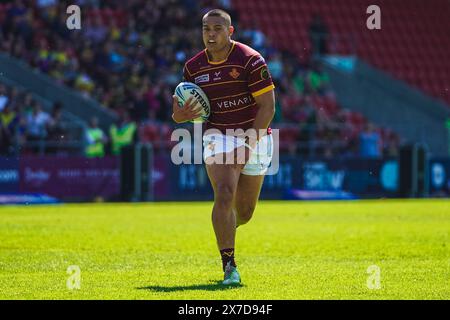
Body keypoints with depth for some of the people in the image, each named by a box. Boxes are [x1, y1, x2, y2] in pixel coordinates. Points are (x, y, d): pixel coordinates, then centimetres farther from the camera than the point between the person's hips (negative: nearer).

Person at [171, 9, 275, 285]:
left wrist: (249, 144, -20)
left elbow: (268, 106, -14)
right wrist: (179, 115, -15)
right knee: (224, 194, -23)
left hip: (255, 136, -1)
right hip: (218, 136, 1)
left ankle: (226, 228, 46)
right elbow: (187, 109, 10)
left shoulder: (250, 60, -12)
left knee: (245, 211, 8)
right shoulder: (194, 67, 1)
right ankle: (229, 267, -19)